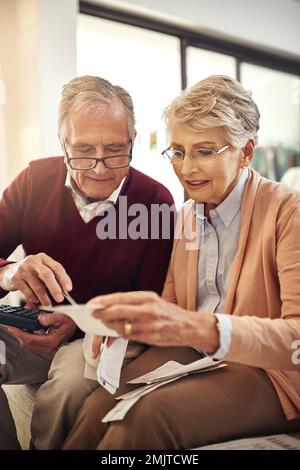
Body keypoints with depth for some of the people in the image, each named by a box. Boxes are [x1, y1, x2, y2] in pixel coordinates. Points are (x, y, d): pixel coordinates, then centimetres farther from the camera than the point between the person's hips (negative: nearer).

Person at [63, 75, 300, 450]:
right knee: (99, 404, -24)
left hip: (267, 370, -4)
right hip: (192, 355, 5)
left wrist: (196, 327, -39)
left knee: (153, 413, -32)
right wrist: (129, 320, -12)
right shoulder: (188, 214, 11)